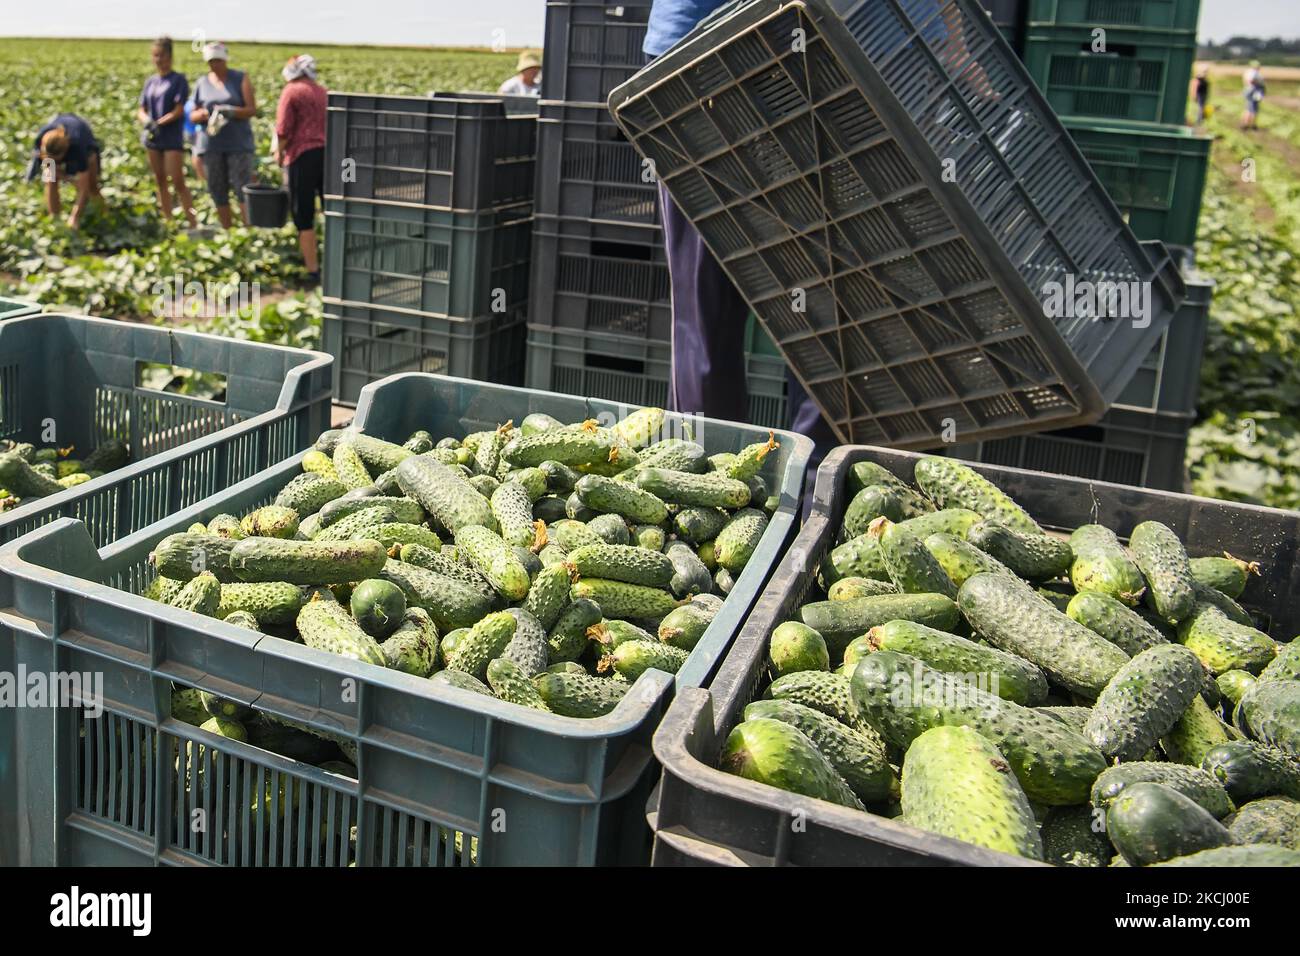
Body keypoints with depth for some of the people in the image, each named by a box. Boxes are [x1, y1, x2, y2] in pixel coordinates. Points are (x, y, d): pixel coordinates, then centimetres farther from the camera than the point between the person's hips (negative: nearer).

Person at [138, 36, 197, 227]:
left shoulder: (179, 80, -3)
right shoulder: (150, 82, 13)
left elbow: (178, 111, -10)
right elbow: (141, 110, 10)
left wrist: (159, 123, -20)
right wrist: (146, 121, -13)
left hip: (172, 139, -6)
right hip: (152, 140, 6)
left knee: (178, 182, -11)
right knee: (160, 181, 9)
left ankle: (193, 223, -10)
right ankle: (168, 222, 15)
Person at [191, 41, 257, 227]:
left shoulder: (241, 79, 3)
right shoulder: (202, 83, 11)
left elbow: (252, 110, -4)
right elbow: (193, 116, 11)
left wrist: (231, 112, -22)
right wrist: (206, 112, -12)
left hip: (238, 143, -3)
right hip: (212, 144, 3)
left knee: (243, 191, -11)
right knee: (218, 193, 4)